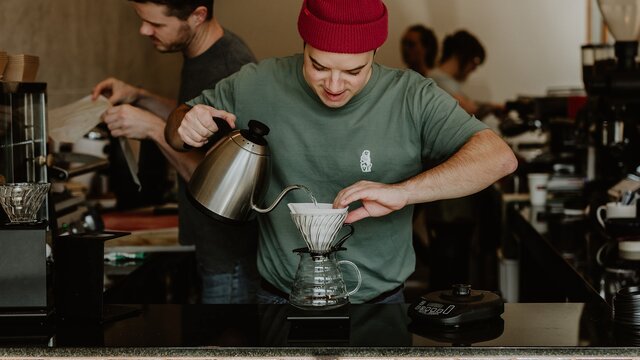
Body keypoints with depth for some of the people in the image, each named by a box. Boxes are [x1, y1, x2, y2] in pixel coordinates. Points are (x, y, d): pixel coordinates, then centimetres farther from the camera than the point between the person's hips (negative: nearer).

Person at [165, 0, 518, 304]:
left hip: (380, 299, 0)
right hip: (279, 297, 1)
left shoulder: (411, 97, -14)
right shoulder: (260, 85, -9)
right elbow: (178, 127, 5)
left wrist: (400, 192, -35)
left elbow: (499, 156, -23)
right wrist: (186, 125, -21)